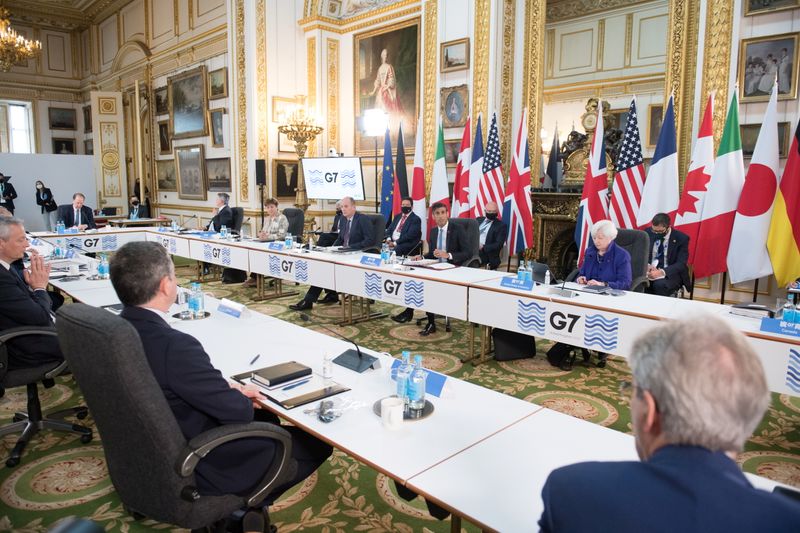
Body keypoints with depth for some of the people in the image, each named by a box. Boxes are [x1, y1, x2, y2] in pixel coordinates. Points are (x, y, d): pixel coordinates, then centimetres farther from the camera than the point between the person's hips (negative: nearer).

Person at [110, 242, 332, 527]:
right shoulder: (175, 346, -34)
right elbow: (238, 413, -24)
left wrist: (225, 388, -4)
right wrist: (241, 396, -3)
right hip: (193, 470, -9)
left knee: (265, 417, 26)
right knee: (317, 443, 5)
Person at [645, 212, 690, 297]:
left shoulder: (681, 238, -5)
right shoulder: (648, 233, 3)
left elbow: (680, 264, -13)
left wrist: (661, 272, -30)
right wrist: (646, 265, -16)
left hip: (670, 273, -2)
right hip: (650, 271, 2)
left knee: (660, 285, -36)